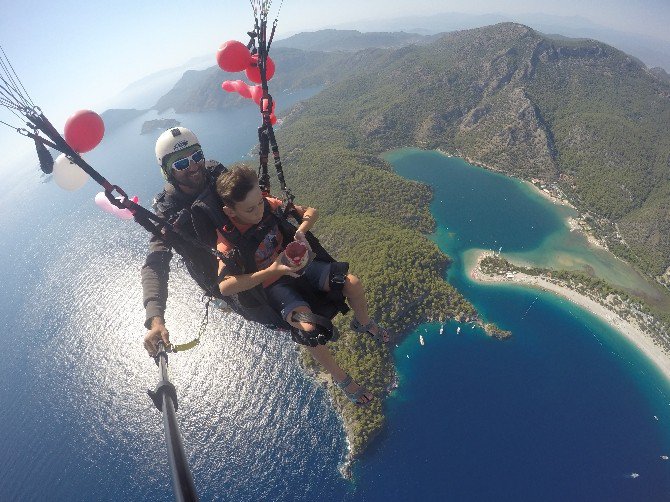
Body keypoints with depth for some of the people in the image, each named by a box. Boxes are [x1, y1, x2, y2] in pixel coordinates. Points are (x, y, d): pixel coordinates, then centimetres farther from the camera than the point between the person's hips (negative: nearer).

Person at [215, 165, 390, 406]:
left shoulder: (268, 204, -12)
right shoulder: (228, 239, -22)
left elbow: (310, 211, -1)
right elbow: (224, 287, -30)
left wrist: (301, 231, -24)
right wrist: (271, 271, -35)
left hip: (295, 265, 4)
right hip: (272, 286, -4)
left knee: (353, 283, -14)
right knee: (308, 328, -30)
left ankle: (362, 322, 21)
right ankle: (340, 377, -1)